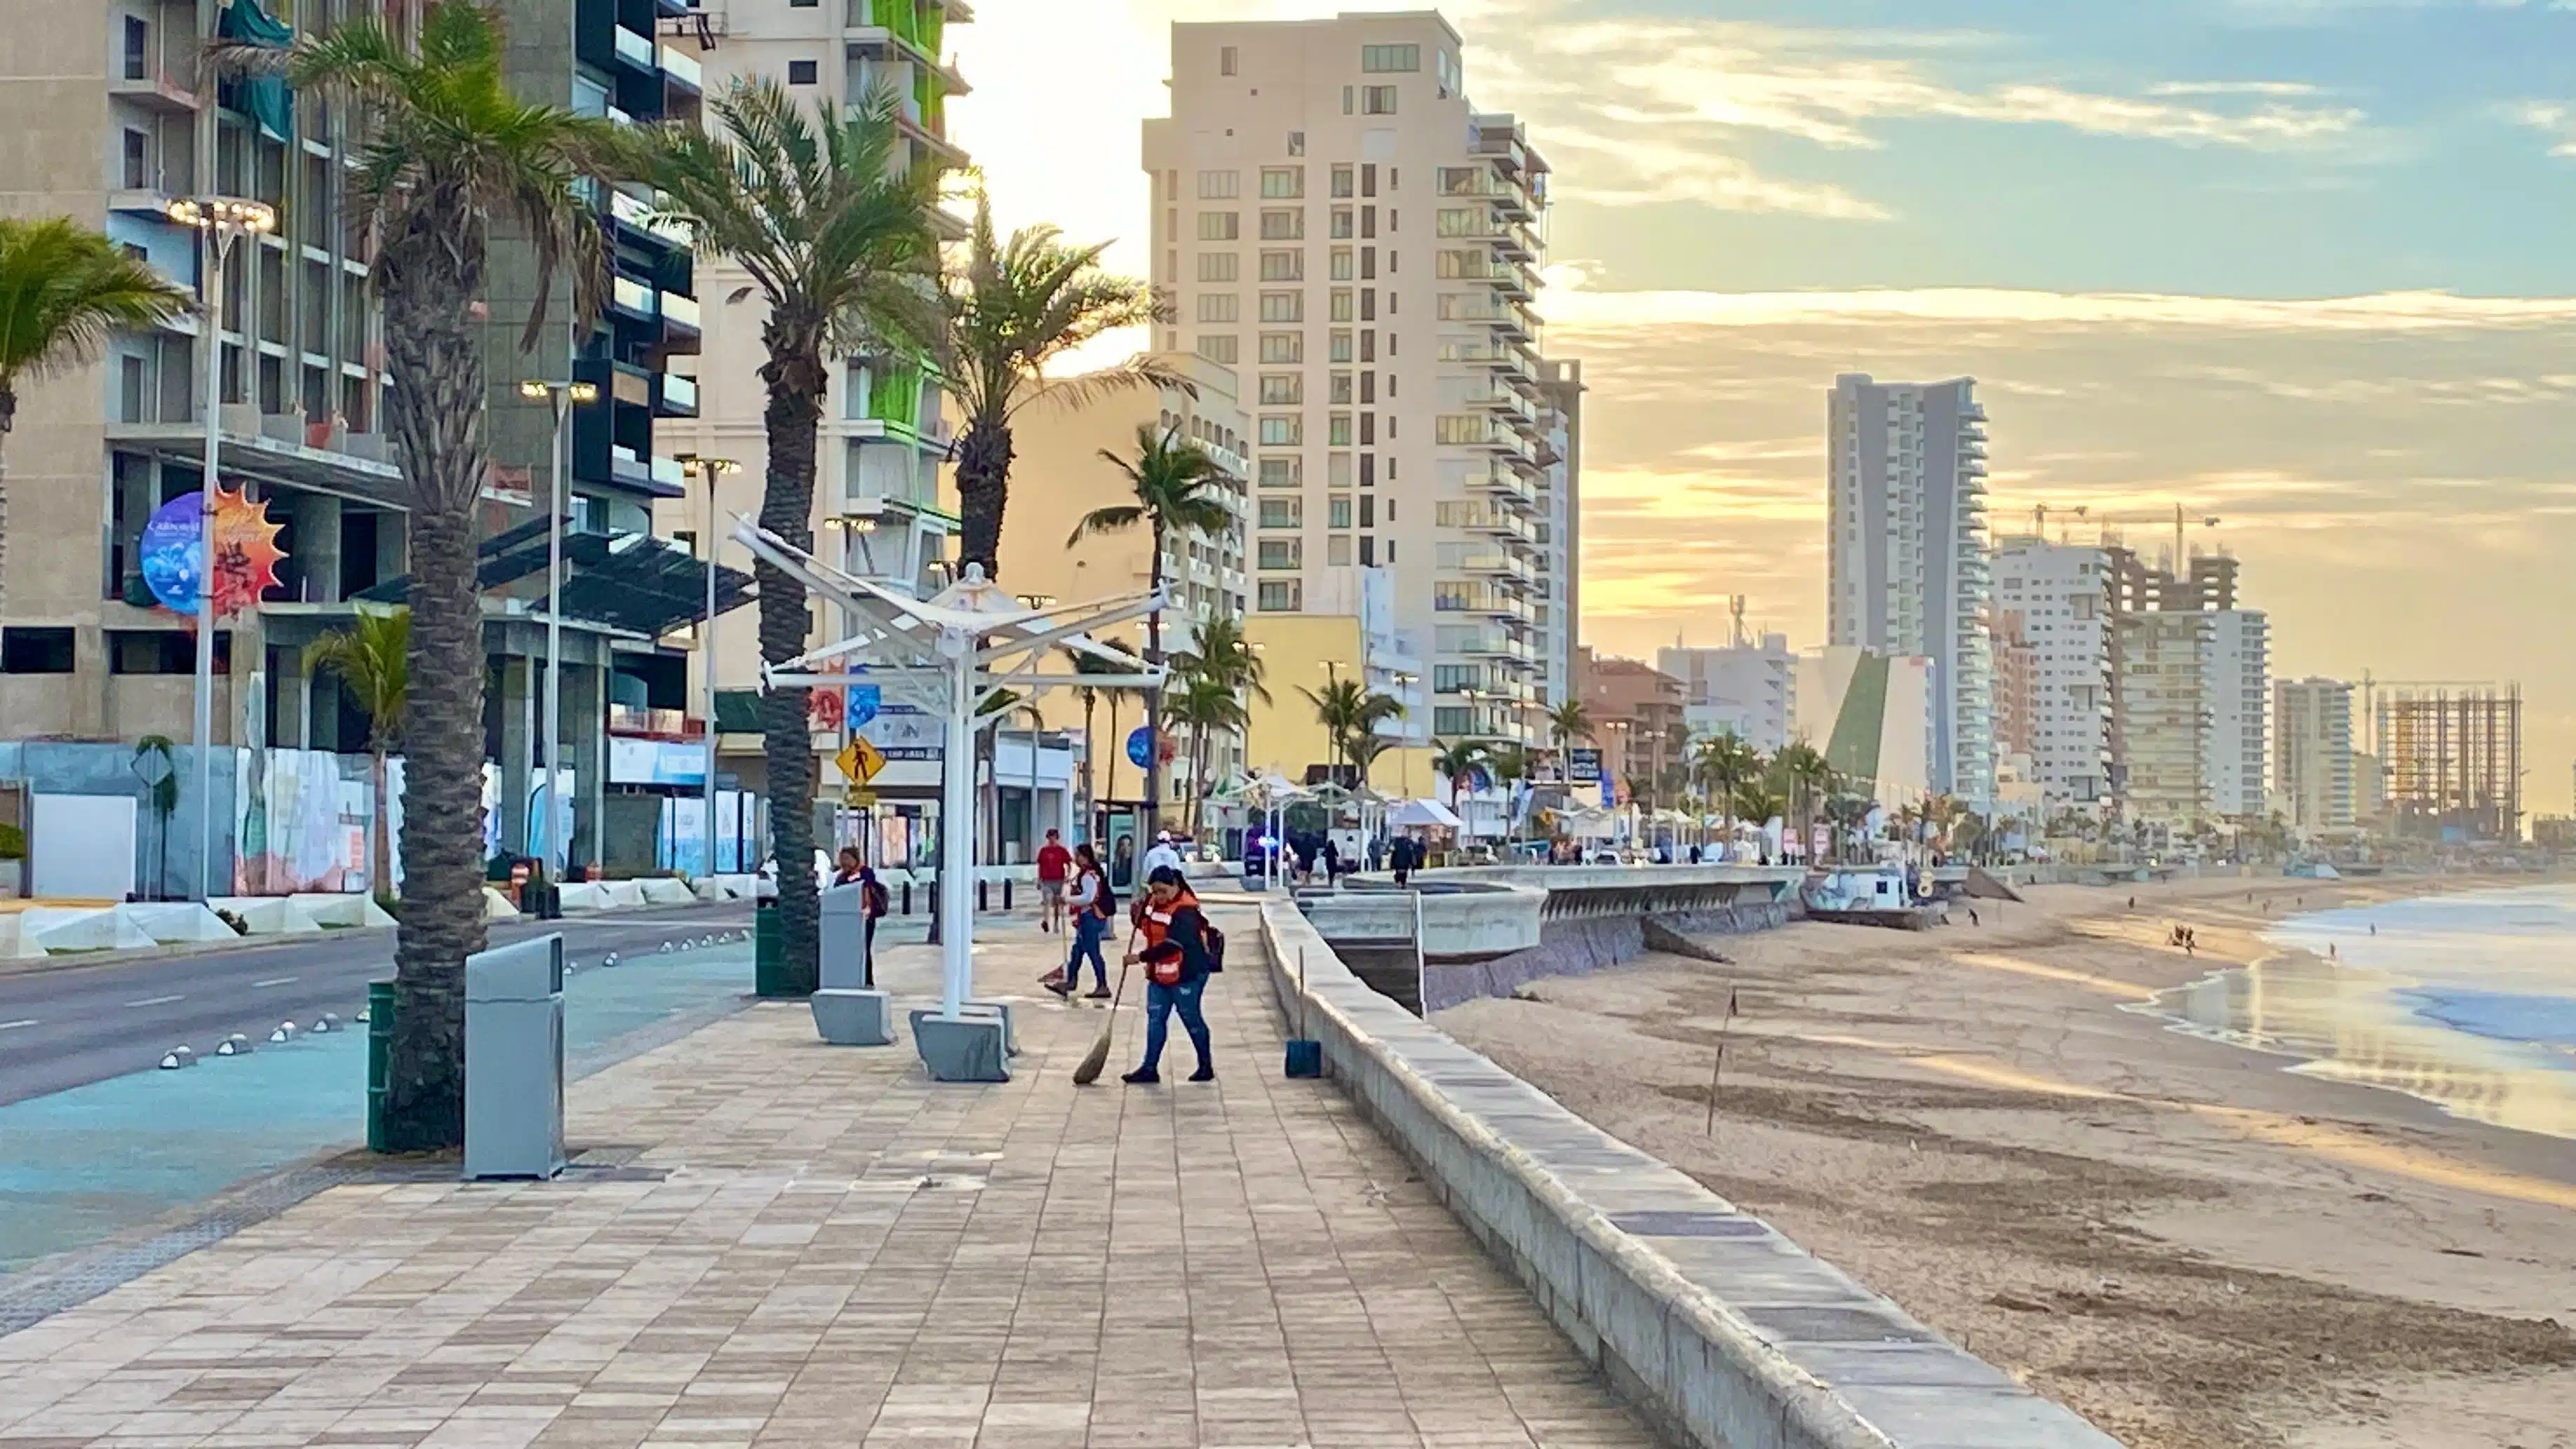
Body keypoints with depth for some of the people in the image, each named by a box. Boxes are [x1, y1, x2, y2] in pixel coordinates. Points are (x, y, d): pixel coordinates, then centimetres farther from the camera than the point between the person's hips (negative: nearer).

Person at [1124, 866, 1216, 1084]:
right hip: (1159, 972, 8)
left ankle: (1206, 1066, 18)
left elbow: (1172, 946, -28)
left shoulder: (1185, 911, -22)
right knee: (1155, 1017, 6)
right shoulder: (1153, 902, 4)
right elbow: (1143, 925, 20)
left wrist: (1141, 957, -27)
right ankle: (1150, 1069, 9)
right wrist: (1138, 911, -3)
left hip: (1187, 974, -8)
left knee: (1191, 1018, 4)